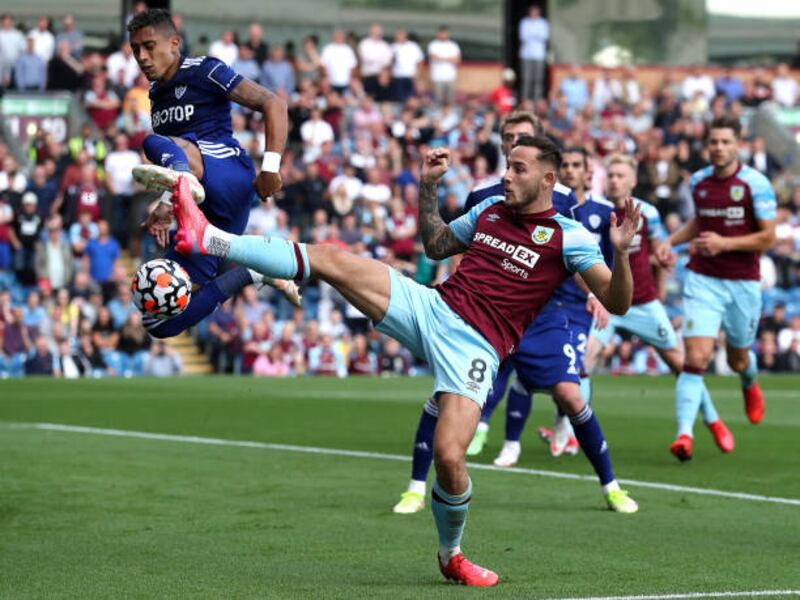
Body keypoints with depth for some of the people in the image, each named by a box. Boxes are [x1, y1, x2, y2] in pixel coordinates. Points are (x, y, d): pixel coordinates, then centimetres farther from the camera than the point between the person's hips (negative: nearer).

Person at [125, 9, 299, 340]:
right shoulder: (157, 94, 25)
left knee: (155, 144, -37)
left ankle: (181, 177, -71)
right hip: (201, 212, 8)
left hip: (230, 174, -8)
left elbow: (273, 103, -5)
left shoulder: (203, 71, 2)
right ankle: (251, 273, 13)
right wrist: (166, 207, 12)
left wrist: (270, 166, -17)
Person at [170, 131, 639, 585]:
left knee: (449, 457, -21)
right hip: (430, 307, 5)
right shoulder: (490, 209, 14)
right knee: (330, 258, -8)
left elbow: (617, 302, -9)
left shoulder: (567, 236, -3)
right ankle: (208, 239, -6)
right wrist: (429, 186, 21)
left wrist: (621, 252, -27)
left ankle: (452, 555, 8)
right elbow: (436, 246, 31)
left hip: (475, 348, -5)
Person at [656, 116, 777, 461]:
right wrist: (671, 241, 8)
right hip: (703, 281, 2)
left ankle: (750, 384, 54)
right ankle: (684, 434, -18)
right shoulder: (698, 182, 3)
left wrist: (724, 243, -21)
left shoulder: (755, 183, -10)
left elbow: (768, 238, -10)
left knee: (738, 360, 17)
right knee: (695, 358, -15)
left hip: (743, 284, -1)